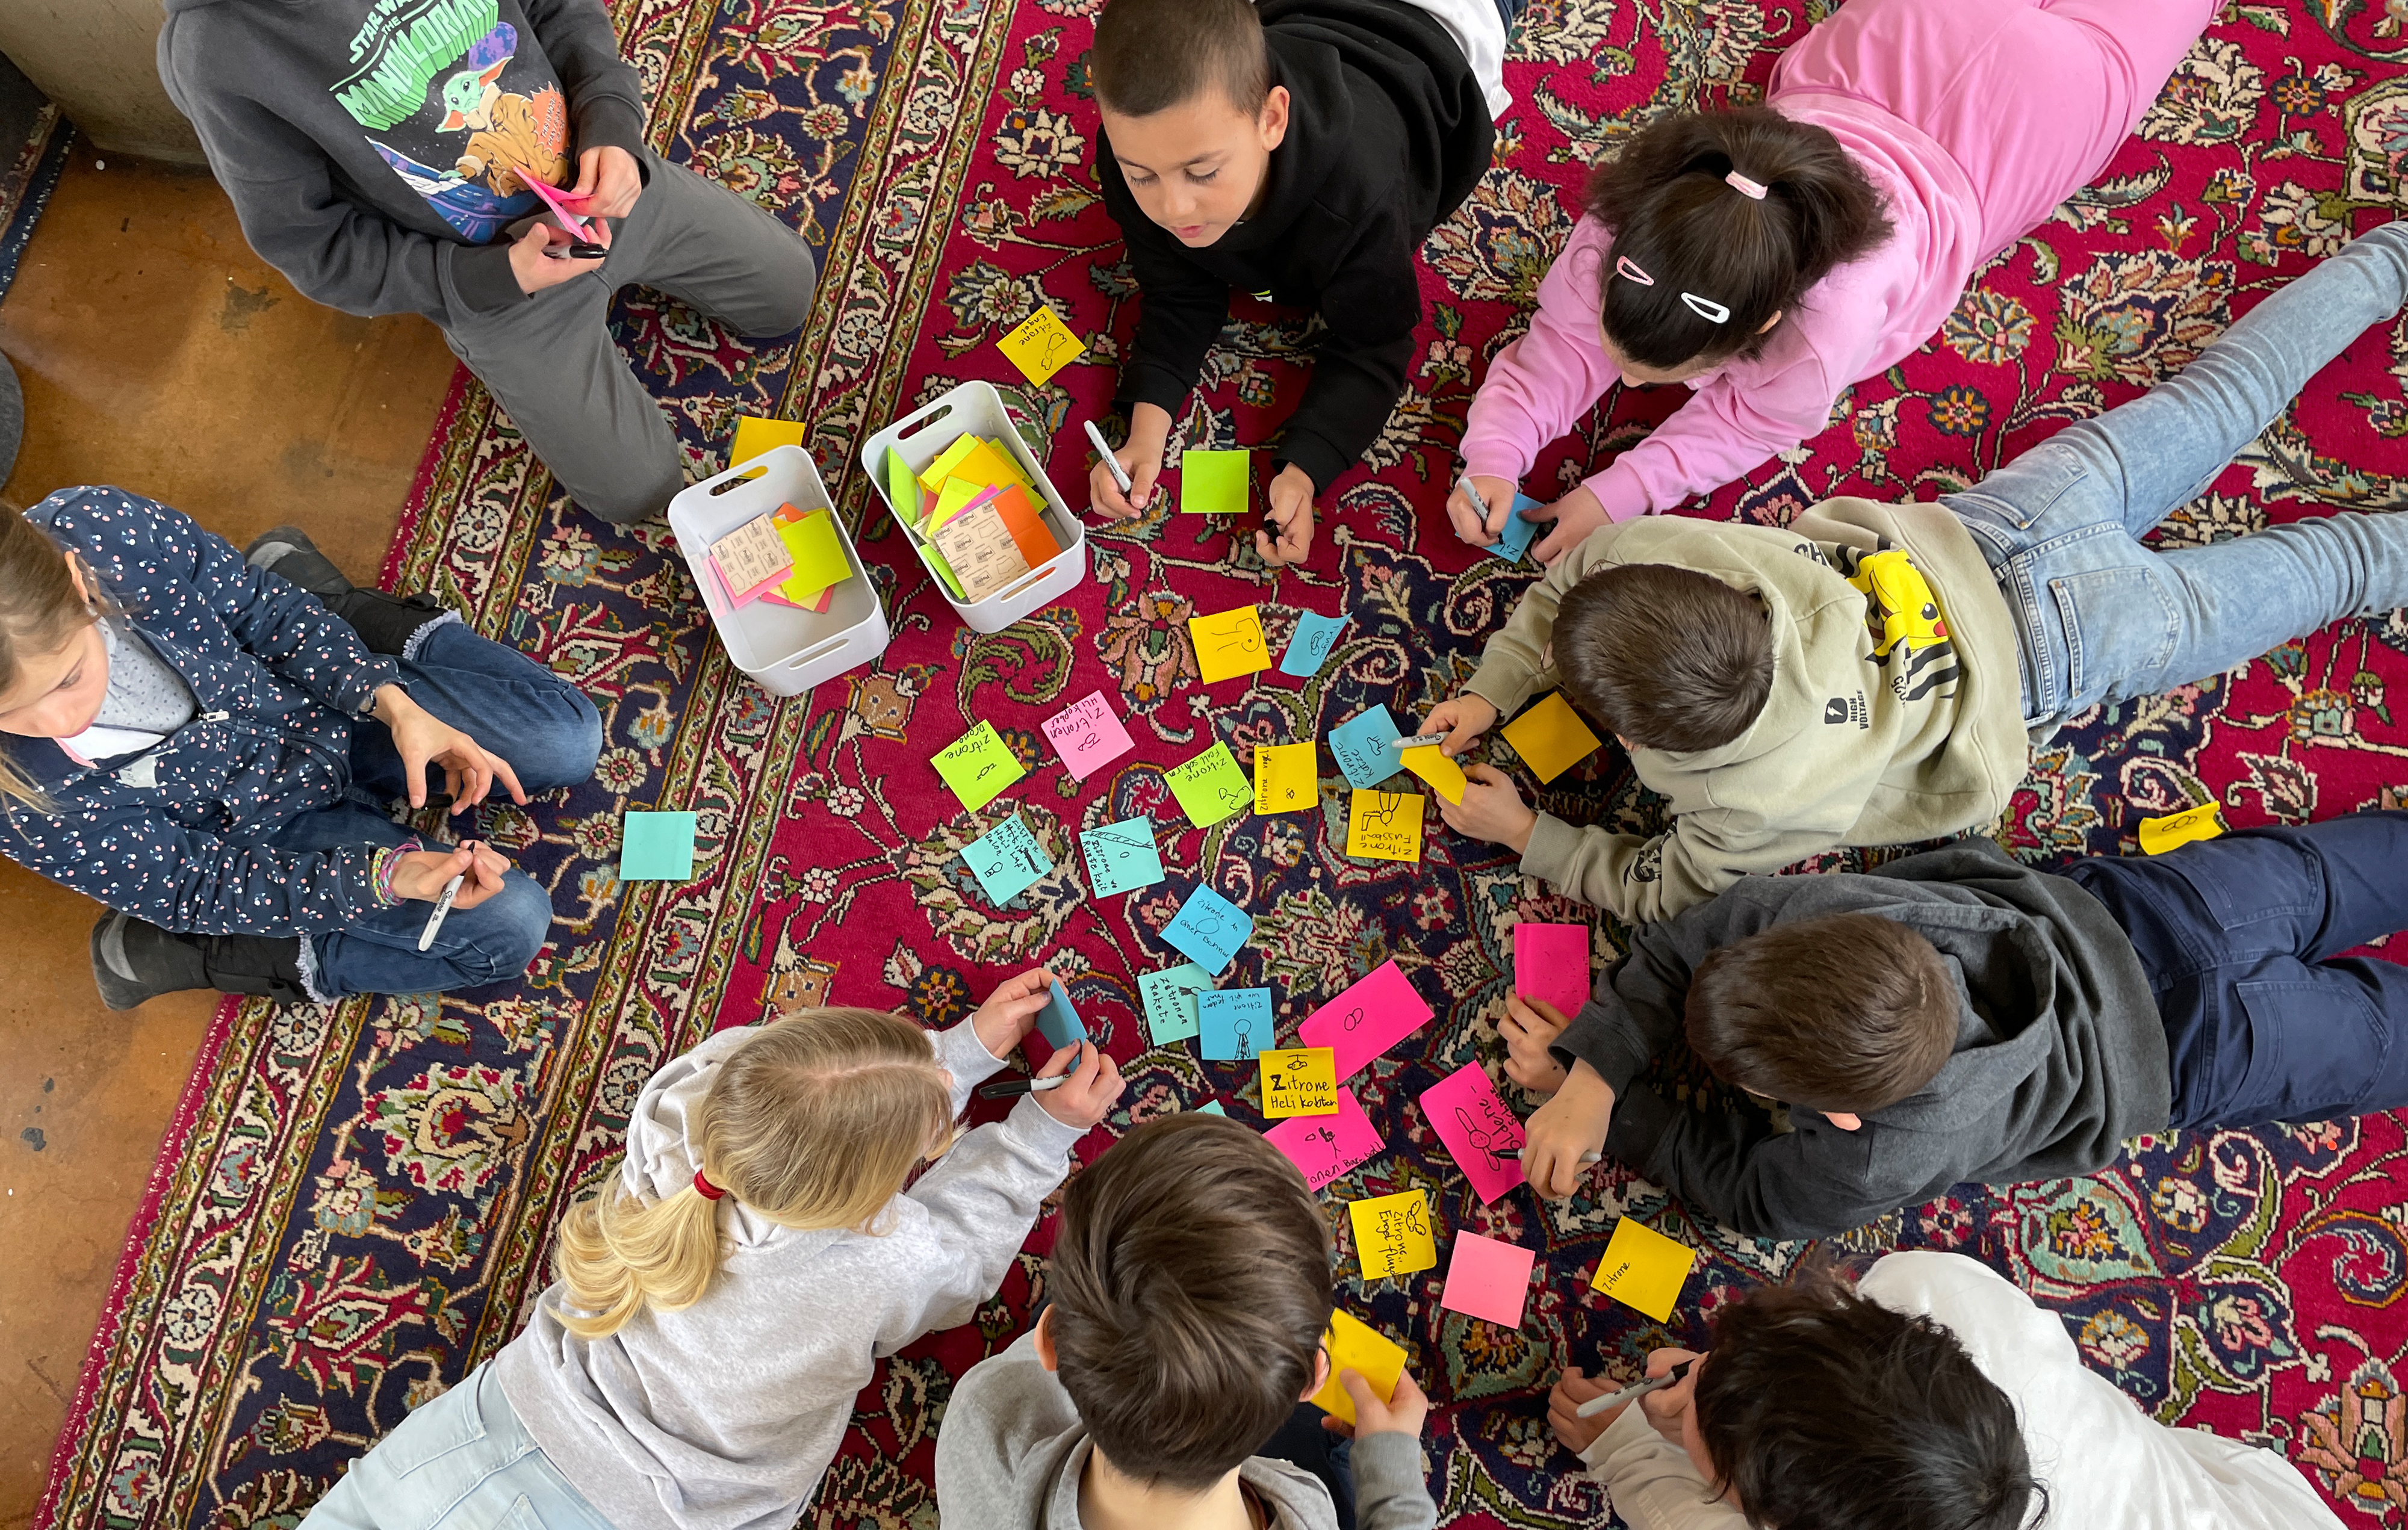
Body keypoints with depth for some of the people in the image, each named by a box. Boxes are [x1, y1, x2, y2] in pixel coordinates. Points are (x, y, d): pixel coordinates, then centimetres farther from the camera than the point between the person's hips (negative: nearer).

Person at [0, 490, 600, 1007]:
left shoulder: (102, 529, -29)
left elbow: (263, 610, -10)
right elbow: (200, 887, -22)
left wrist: (393, 704, -24)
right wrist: (387, 876, -36)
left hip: (312, 703, 3)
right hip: (255, 830, -3)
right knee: (509, 930, -16)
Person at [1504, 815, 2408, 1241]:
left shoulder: (1877, 1159, -40)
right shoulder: (1823, 914, -37)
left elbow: (1746, 1188, -22)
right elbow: (1694, 939, -23)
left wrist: (1612, 1116, -22)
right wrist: (1591, 1073, -30)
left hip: (2184, 1052, -3)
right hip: (2100, 906, 4)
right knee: (2317, 874, 28)